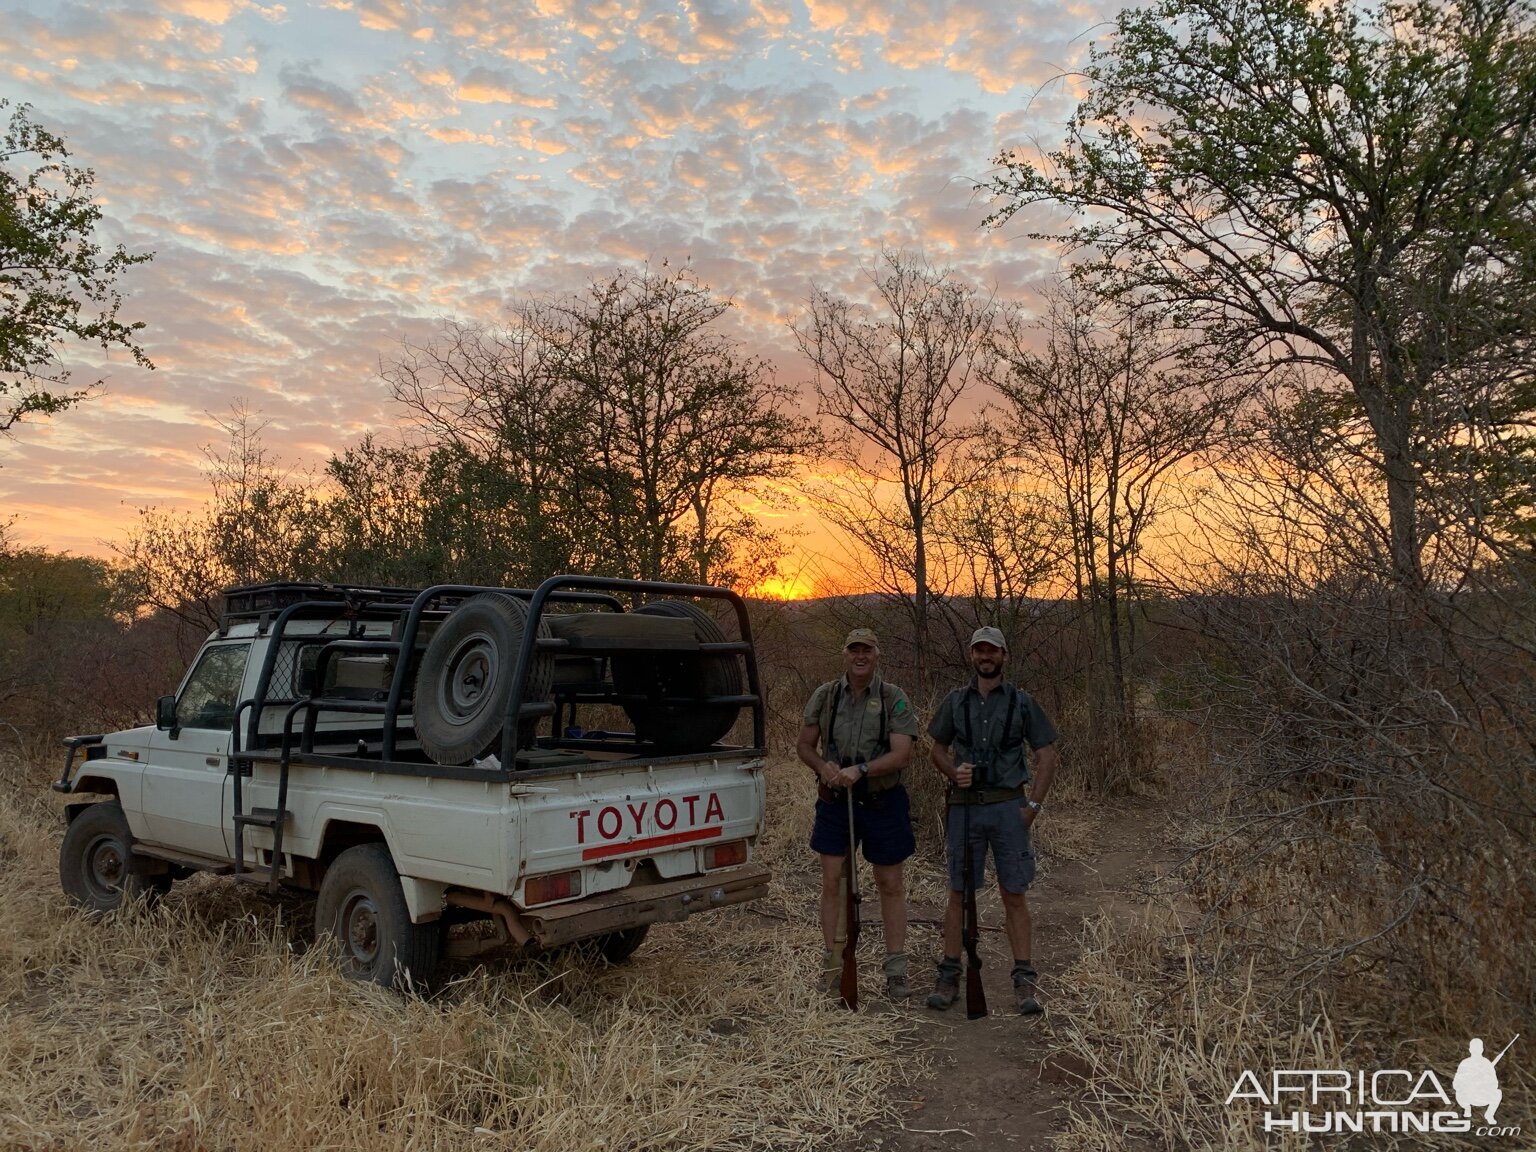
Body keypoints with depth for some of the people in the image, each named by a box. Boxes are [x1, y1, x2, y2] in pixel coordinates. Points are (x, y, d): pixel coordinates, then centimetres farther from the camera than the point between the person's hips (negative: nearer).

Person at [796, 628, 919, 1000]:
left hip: (883, 802, -2)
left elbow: (902, 753, -15)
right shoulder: (825, 696, 1)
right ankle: (832, 964, 20)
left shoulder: (894, 699, -7)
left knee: (890, 885, 8)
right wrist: (823, 766, -15)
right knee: (832, 881, 5)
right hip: (835, 801, 2)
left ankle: (895, 969, 20)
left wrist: (860, 769, -27)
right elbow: (805, 745, 6)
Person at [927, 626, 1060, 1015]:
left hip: (1009, 807, -1)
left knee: (1014, 895, 3)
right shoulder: (955, 702, 7)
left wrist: (1033, 805, -4)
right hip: (964, 807, 1)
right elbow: (938, 749, 14)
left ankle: (1024, 979, 12)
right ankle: (949, 974, 15)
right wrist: (954, 772, -8)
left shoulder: (1022, 702, 2)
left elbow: (1046, 755, 4)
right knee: (959, 893, 6)